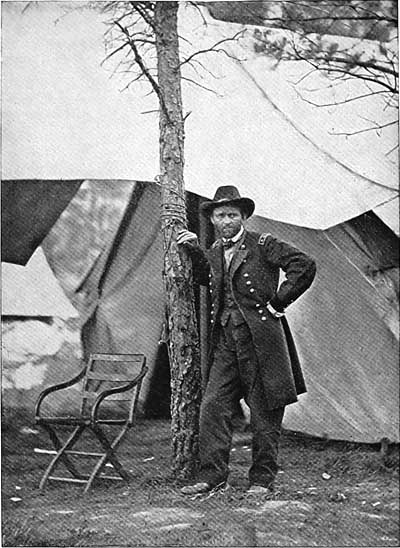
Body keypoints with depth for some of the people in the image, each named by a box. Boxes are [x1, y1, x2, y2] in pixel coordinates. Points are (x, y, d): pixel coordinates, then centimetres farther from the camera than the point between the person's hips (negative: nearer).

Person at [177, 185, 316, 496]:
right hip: (226, 341, 5)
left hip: (261, 339, -5)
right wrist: (194, 250, 18)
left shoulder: (263, 245, -4)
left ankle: (262, 479, 11)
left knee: (265, 413, 2)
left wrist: (278, 301, -9)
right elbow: (206, 280, 32)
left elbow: (305, 266, -10)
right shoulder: (214, 253, 14)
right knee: (213, 407, -3)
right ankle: (212, 475, 2)